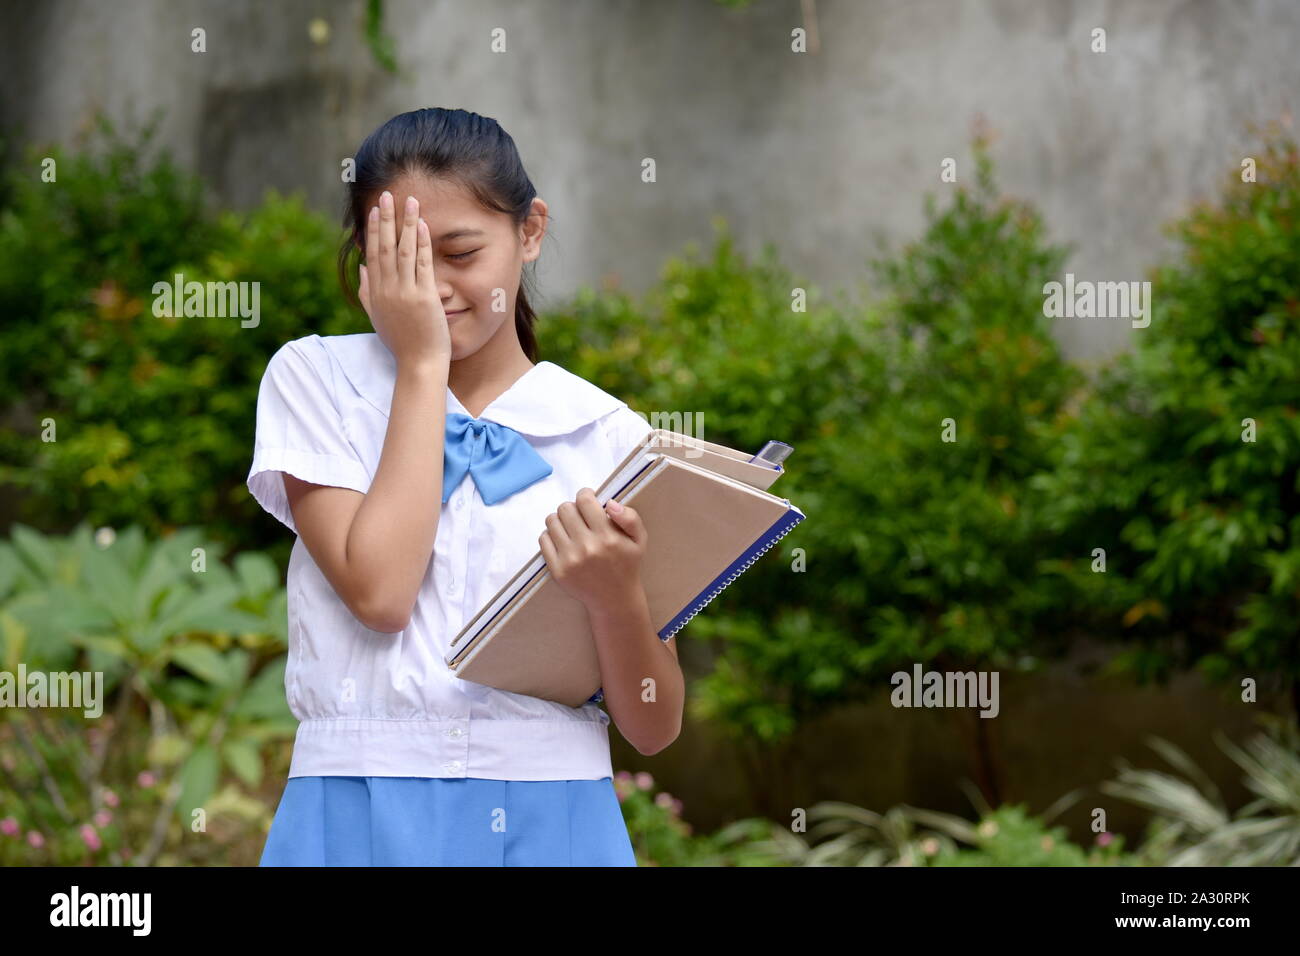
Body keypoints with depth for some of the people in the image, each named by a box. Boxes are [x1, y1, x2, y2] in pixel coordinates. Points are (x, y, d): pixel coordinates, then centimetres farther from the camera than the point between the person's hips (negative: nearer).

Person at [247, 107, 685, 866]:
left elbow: (654, 729, 2)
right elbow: (380, 591, -12)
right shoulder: (314, 379, 4)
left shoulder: (608, 435, 4)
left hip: (552, 822, 1)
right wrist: (422, 363, -5)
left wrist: (617, 596, -17)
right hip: (364, 819, -1)